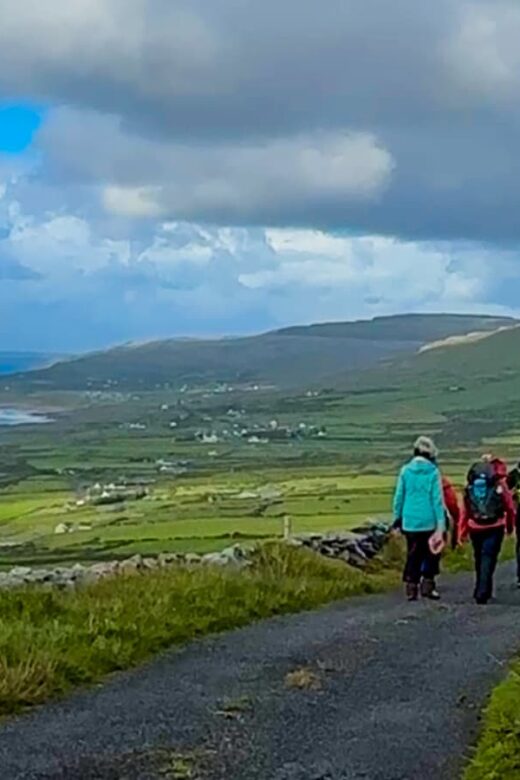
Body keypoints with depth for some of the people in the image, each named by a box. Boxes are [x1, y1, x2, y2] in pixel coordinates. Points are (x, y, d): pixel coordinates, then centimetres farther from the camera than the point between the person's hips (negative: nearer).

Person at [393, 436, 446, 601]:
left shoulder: (405, 470, 0)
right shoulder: (433, 472, -7)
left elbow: (398, 496, 4)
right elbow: (437, 499, -7)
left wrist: (397, 517, 14)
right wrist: (441, 523, -5)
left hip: (409, 521, 3)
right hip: (428, 521, -2)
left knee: (413, 555, 10)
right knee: (430, 554, 12)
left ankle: (411, 588, 7)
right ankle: (427, 585, 6)